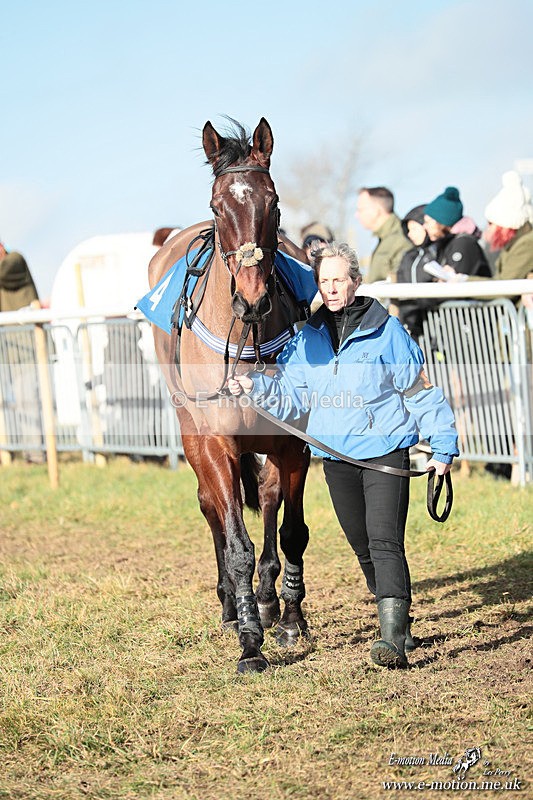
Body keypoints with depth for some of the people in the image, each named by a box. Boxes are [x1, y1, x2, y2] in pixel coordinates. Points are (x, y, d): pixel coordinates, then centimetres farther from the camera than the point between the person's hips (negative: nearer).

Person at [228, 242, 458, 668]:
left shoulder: (388, 332, -4)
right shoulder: (308, 338, 7)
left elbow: (421, 391, 1)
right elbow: (290, 399, 7)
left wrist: (444, 446, 0)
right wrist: (255, 386, -11)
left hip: (385, 450, -5)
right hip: (336, 456, 5)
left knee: (385, 542, -16)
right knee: (363, 548, 13)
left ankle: (393, 639, -23)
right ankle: (399, 621, 31)